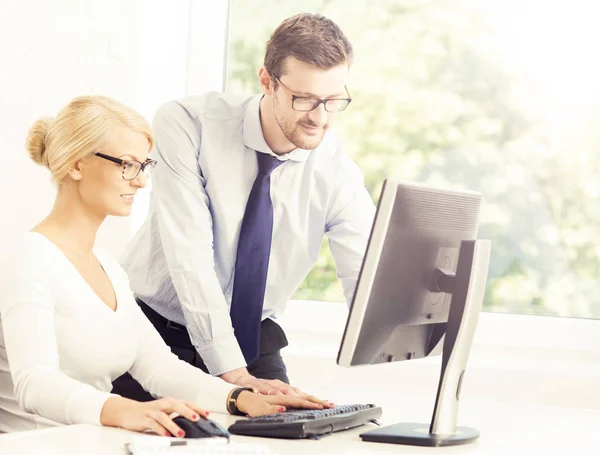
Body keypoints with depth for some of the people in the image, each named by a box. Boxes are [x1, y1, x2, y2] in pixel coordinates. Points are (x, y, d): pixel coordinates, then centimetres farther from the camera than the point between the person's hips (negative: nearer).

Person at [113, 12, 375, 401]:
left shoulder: (338, 174, -12)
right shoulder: (187, 124, -20)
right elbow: (189, 255, -27)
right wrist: (234, 374, -33)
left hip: (251, 336, 3)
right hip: (154, 324, -2)